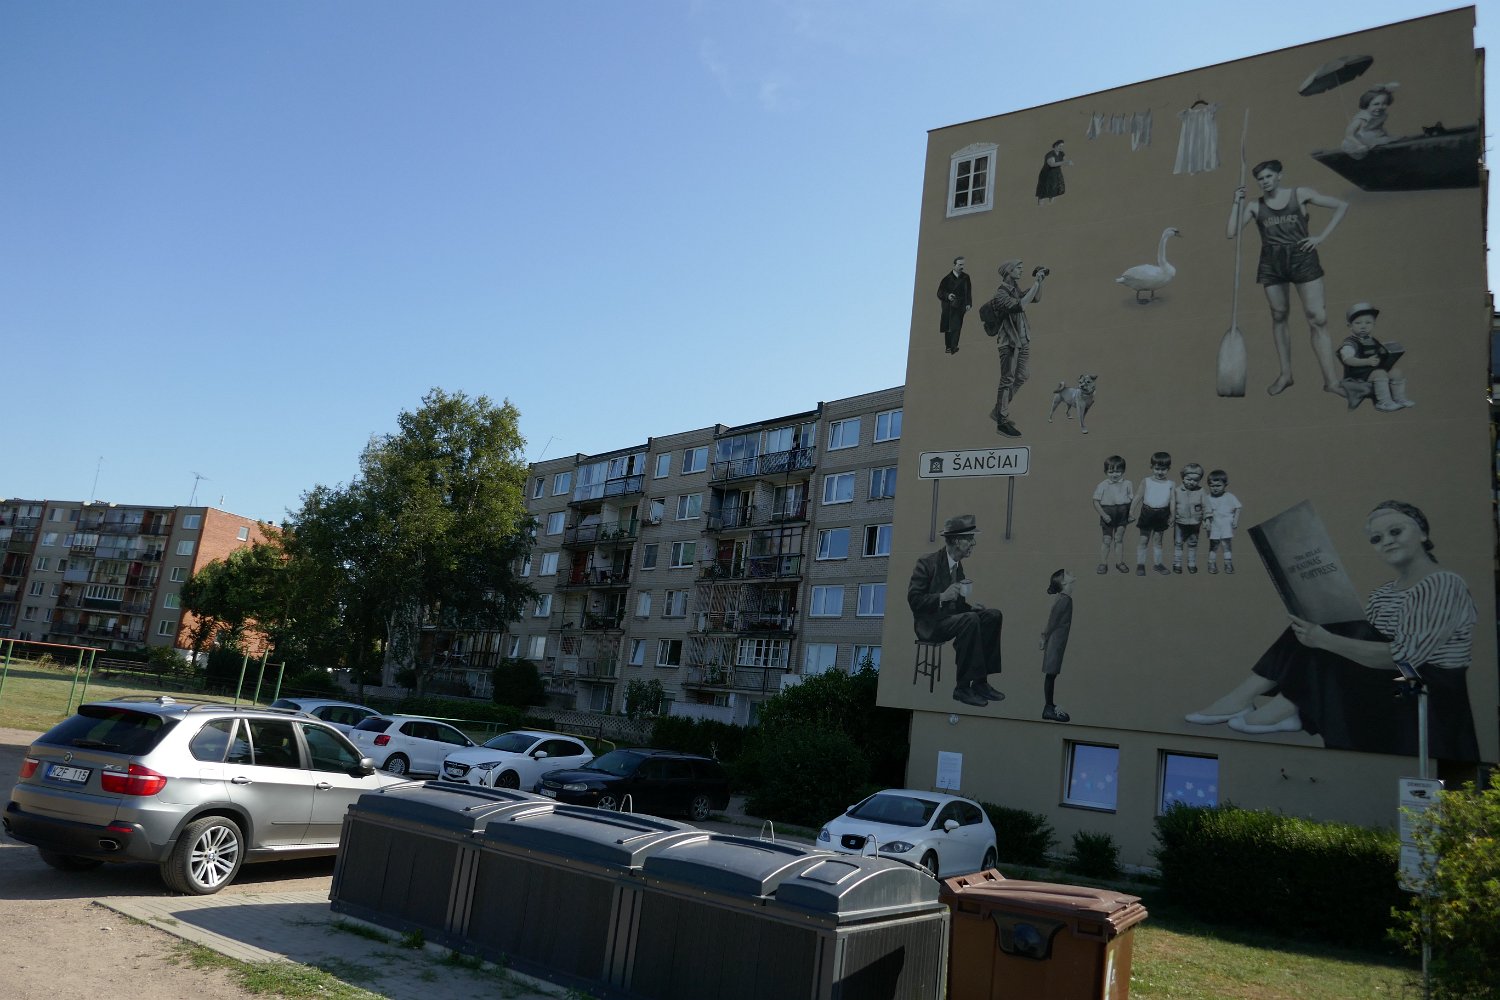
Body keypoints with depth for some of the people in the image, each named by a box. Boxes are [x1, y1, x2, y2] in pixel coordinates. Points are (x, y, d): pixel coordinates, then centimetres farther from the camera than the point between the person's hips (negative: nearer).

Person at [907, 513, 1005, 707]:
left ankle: (980, 682, -11)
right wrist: (942, 597, -27)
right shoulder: (927, 563, -11)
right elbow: (913, 599, -15)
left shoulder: (958, 566, 13)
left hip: (951, 617, 8)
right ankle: (963, 688, -28)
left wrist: (970, 606, 0)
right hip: (930, 624, -8)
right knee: (970, 620, -33)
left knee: (994, 615, -9)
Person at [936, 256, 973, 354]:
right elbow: (940, 292, -1)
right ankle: (948, 346, 21)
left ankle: (954, 347, -15)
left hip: (960, 306, 0)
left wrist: (968, 303, -1)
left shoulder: (965, 278, 5)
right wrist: (947, 296, -20)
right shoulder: (947, 278, -1)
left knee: (957, 327, -11)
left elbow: (968, 292, 11)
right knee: (947, 328, 7)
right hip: (948, 306, 0)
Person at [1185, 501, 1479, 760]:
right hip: (1385, 698, 7)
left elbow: (1403, 657, -24)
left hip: (1431, 713, -7)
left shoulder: (1445, 585, -12)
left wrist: (1325, 640, -29)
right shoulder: (1382, 595, 14)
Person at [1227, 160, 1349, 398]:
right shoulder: (1255, 206, 10)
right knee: (1279, 316, 6)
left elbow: (1342, 206, 10)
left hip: (1303, 258, -2)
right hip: (1272, 263, 2)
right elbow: (1232, 233, -1)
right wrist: (1236, 203, -3)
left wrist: (1321, 237, 1)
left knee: (1317, 318, -9)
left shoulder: (1300, 195, 6)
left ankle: (1331, 380, -10)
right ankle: (1285, 374, 16)